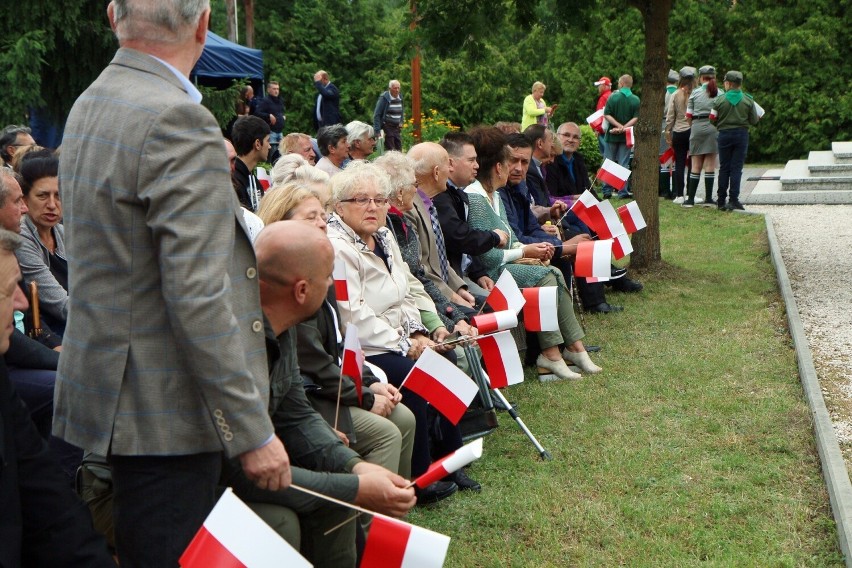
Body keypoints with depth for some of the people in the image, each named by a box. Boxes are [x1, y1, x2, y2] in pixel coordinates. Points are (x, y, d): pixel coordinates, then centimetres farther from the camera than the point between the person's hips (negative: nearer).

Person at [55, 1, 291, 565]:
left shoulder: (88, 105, 11)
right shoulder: (178, 121, -19)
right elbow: (197, 296, -23)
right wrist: (254, 430, -18)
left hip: (104, 389, 9)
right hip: (164, 412, -9)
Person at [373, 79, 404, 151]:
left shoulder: (400, 97, 7)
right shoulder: (384, 98, -11)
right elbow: (377, 115, -11)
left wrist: (401, 122, 10)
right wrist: (378, 130, -16)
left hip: (397, 128, 6)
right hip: (387, 127, -6)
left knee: (399, 150, 6)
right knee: (390, 150, -8)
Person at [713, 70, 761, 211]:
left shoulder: (719, 100, -5)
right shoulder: (748, 100, -2)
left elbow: (713, 118, -3)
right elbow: (754, 121, 1)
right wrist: (758, 117, 23)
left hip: (724, 134, 0)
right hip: (741, 134, 0)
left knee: (724, 168, 8)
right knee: (736, 168, 2)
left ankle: (721, 200, 10)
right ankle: (733, 199, -5)